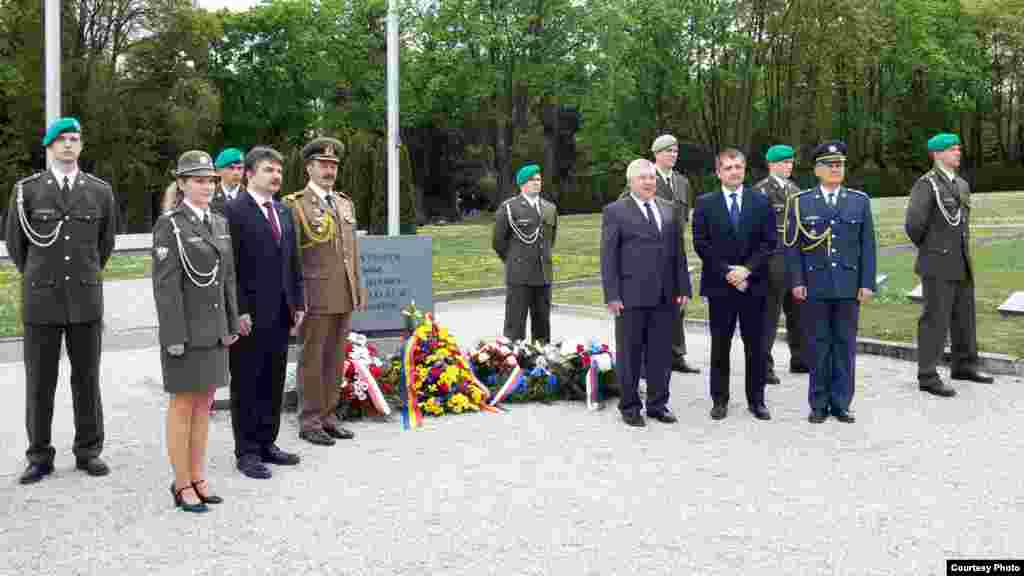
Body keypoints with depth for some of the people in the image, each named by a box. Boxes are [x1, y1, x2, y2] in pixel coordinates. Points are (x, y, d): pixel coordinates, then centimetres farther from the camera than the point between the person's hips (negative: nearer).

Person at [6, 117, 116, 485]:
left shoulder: (100, 191, 4)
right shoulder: (27, 190, 0)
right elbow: (15, 242, 11)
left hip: (85, 299, 1)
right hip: (41, 301, -1)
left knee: (87, 379, 6)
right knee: (40, 382, 4)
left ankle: (88, 452, 17)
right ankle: (40, 458, 15)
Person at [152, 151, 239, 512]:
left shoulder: (218, 223, 10)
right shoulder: (169, 225, -11)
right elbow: (166, 285, -15)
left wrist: (231, 326, 9)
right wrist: (174, 336, -19)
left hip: (214, 329, 7)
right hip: (185, 329, -6)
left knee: (204, 404, 11)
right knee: (183, 405, 2)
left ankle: (197, 478, 20)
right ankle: (182, 485, 12)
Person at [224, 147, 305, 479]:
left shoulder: (284, 211, 15)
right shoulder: (233, 211, -8)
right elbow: (229, 266, -13)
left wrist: (298, 302, 11)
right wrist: (239, 310, -16)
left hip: (280, 314, 7)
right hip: (250, 314, -7)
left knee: (273, 383, 13)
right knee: (246, 384, 3)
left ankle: (267, 443, 24)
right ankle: (247, 452, 12)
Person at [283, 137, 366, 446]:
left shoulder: (346, 203, 15)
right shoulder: (295, 205, -5)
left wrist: (359, 290, 13)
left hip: (345, 297, 6)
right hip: (316, 298, -6)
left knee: (335, 359, 11)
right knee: (312, 360, 3)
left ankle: (328, 416, 22)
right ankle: (309, 422, 12)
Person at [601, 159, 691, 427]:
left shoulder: (668, 209, 14)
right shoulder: (615, 211, 0)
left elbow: (678, 252, 14)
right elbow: (608, 257, -4)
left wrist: (683, 288, 7)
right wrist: (612, 296, -10)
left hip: (665, 295, 4)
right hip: (631, 295, -4)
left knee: (661, 353, 8)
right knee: (629, 354, 4)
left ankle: (658, 404, 20)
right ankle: (629, 406, 16)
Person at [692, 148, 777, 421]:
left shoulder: (761, 202, 6)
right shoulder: (705, 203, 2)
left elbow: (768, 242, 1)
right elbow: (701, 244, -3)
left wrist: (747, 269, -12)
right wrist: (726, 272, -11)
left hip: (753, 283, 1)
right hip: (719, 285, -1)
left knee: (755, 345, 6)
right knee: (720, 345, 6)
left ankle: (756, 400, 16)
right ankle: (720, 400, 16)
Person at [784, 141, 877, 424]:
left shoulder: (860, 201, 8)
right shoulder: (800, 202, 3)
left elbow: (867, 246, 6)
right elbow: (792, 246, 1)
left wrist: (867, 283, -1)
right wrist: (796, 282, -7)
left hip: (848, 287, 2)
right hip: (814, 287, -1)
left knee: (845, 345, 5)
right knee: (818, 346, 4)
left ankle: (841, 404, 14)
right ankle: (819, 404, 13)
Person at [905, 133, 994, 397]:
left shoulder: (961, 185, 13)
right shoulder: (926, 184, -13)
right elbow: (914, 225, -22)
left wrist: (960, 249, 18)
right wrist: (928, 248, -6)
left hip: (961, 263, 8)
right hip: (938, 265, -8)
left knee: (964, 317, 16)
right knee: (935, 319, -5)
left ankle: (963, 366, 30)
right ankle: (927, 376, 2)